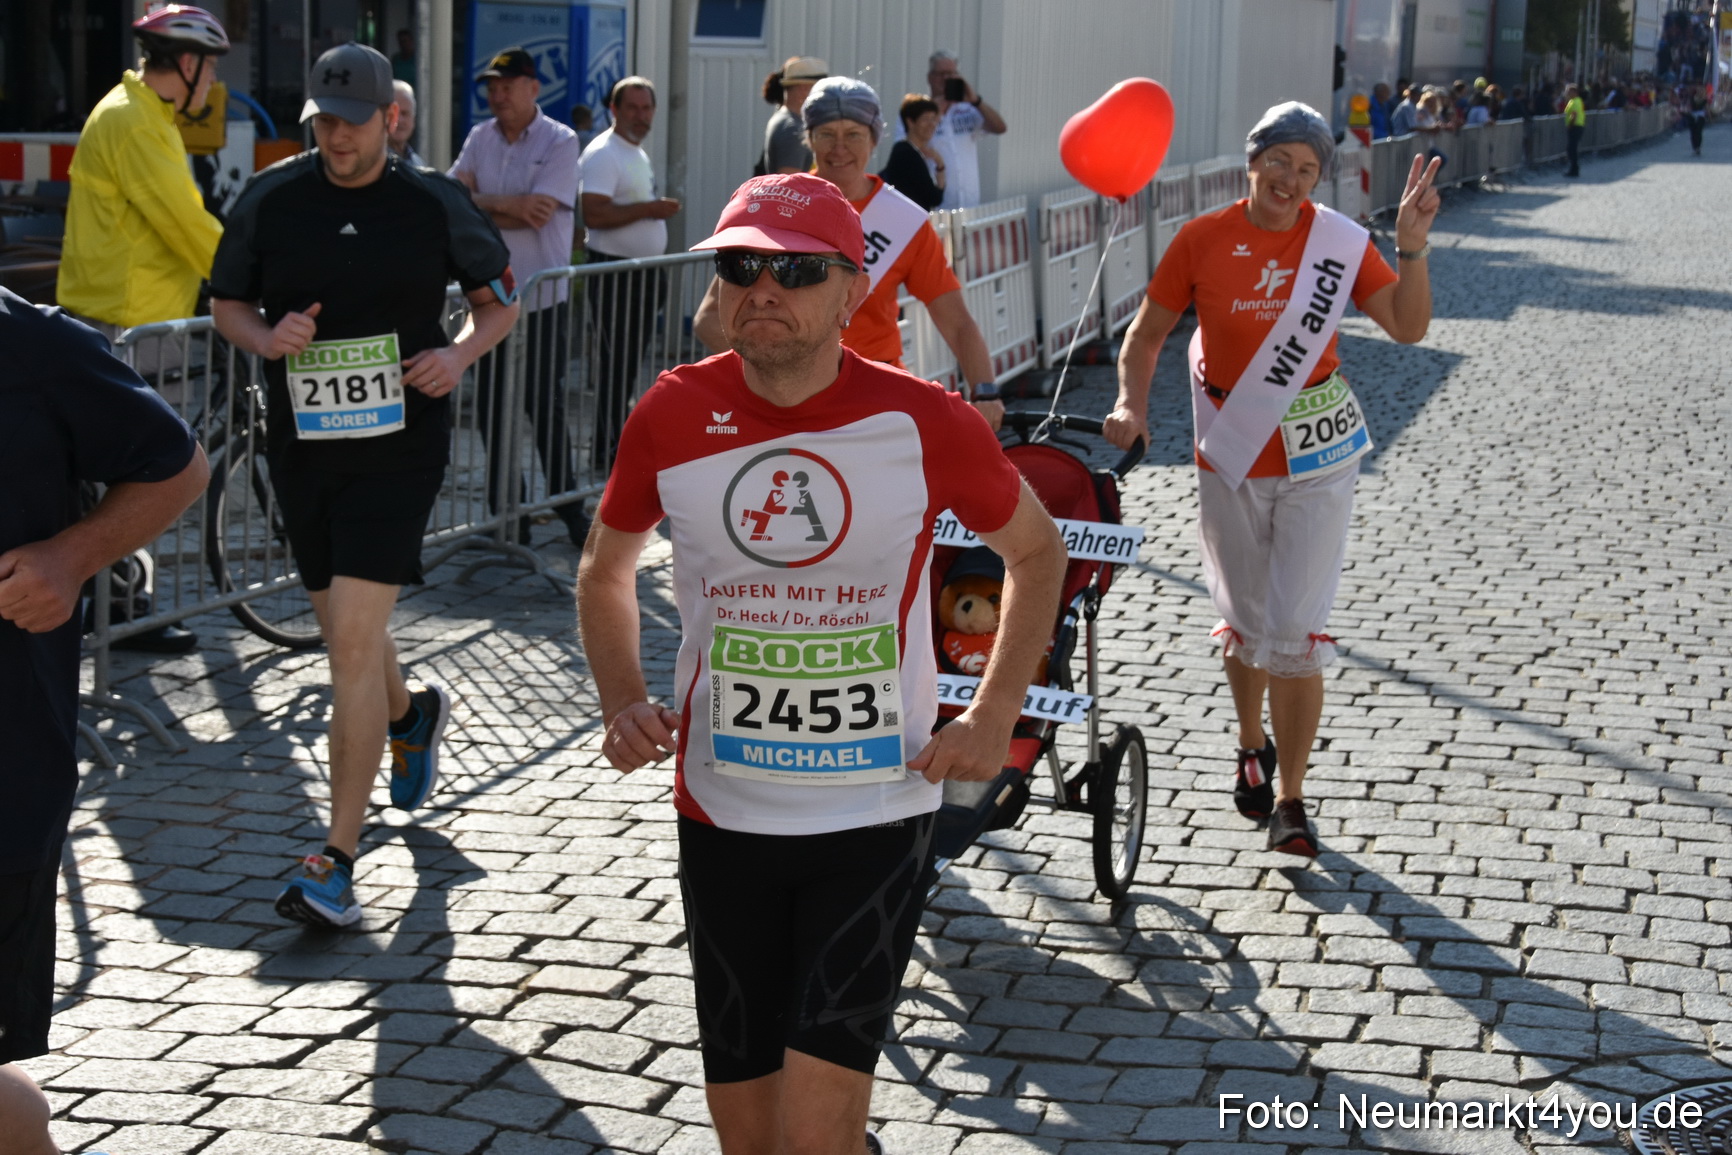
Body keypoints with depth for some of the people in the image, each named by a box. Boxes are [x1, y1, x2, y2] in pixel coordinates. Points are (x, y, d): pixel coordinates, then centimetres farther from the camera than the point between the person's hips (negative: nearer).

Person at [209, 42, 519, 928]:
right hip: (301, 445, 4)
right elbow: (226, 301, 11)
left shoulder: (434, 203, -3)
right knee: (346, 635, 17)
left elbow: (500, 299, 10)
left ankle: (337, 858, -10)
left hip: (400, 441, -4)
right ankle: (411, 715, 54)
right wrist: (264, 339, -11)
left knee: (354, 639, -14)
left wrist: (461, 355, -10)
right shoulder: (269, 199, 1)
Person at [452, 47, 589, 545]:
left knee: (546, 406, -1)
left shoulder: (560, 141, -6)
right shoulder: (480, 139, 9)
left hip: (542, 298, -5)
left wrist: (481, 202, -8)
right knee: (491, 407, 7)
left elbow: (538, 213, -16)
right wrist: (508, 205, -14)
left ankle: (570, 510, 11)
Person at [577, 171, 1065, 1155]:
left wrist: (994, 717, -2)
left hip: (878, 819, -3)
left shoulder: (922, 422, -9)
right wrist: (625, 703, -2)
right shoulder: (672, 417, -4)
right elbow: (606, 569, 14)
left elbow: (1037, 553, 8)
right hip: (722, 814, 3)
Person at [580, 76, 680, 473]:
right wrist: (649, 208, -22)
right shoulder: (603, 154, -14)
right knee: (615, 365, -7)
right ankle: (608, 452, -2)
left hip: (644, 271, 10)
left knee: (628, 365, 13)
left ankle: (612, 445, 21)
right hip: (614, 272, -9)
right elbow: (594, 214, -25)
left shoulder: (638, 153, 17)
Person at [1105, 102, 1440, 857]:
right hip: (1228, 457, 1)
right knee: (1243, 618, 15)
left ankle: (1289, 798, 5)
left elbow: (1408, 327, -7)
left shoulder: (1340, 242, -4)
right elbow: (1147, 333, 3)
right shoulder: (1203, 241, -4)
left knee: (1296, 629, -6)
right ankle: (1251, 746, 42)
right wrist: (1131, 402, -13)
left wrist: (1412, 247, -20)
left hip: (1315, 459, -1)